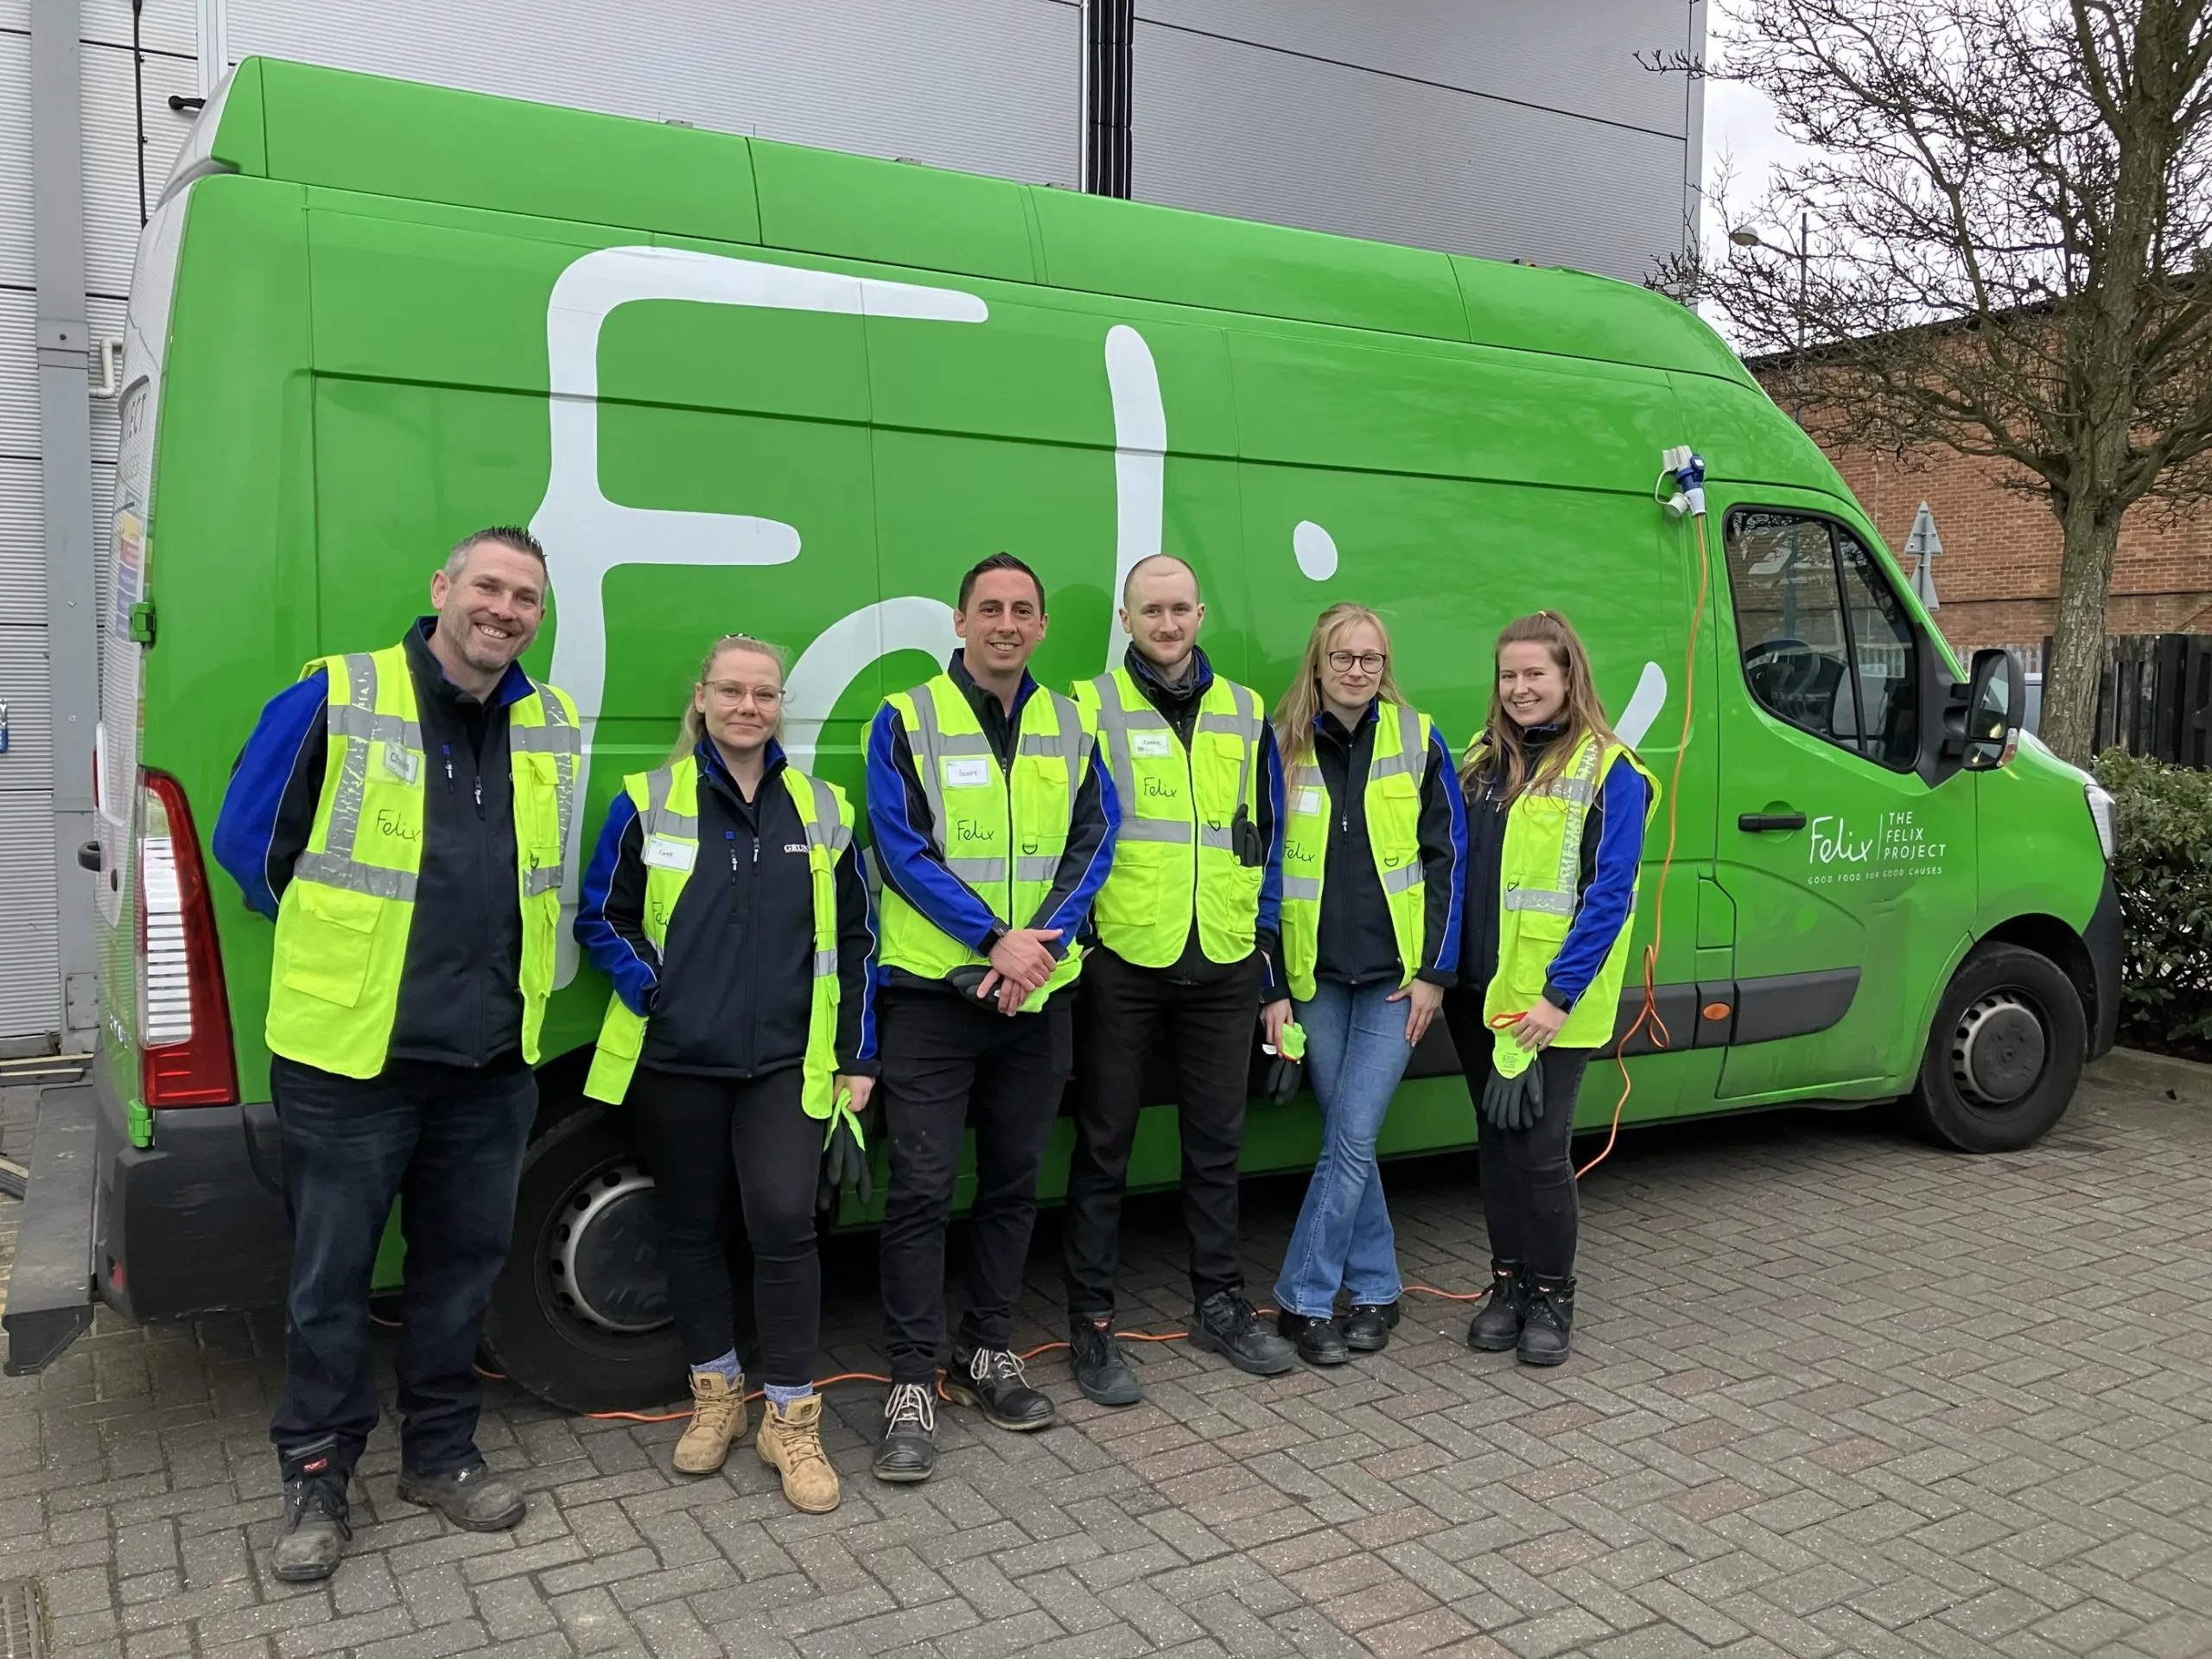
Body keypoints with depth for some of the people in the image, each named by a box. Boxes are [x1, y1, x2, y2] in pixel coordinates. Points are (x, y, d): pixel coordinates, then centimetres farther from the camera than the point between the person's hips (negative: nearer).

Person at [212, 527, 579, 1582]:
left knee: (463, 1263, 15)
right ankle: (316, 1477, 25)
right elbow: (248, 839, 1)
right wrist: (340, 941, 7)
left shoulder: (554, 728, 5)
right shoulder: (335, 700, -8)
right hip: (349, 1054, -4)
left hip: (492, 1060, 4)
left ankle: (440, 1454, 31)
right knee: (331, 1278, 7)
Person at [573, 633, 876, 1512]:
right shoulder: (647, 803, 1)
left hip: (786, 1063, 0)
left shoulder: (821, 810, 6)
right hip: (675, 1061, 0)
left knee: (783, 1220, -11)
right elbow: (600, 916, 6)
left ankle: (791, 1419, 4)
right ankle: (715, 1397, 29)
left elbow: (854, 937, 9)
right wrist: (648, 991, -11)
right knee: (694, 1227, 11)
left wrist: (857, 1057, 5)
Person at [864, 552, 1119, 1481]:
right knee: (921, 1189, -4)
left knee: (1013, 1183, 13)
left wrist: (1044, 938, -14)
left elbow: (1093, 845, 2)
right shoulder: (907, 721, -3)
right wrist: (995, 938, -18)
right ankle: (913, 1387, 6)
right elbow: (902, 849, -10)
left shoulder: (1070, 728, 8)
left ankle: (988, 1355, 27)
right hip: (933, 991, -4)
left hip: (1038, 995, 4)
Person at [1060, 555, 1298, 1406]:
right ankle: (1092, 1325, 15)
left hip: (1223, 964, 4)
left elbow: (1265, 834, 15)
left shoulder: (1245, 713, 11)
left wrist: (1263, 935, 11)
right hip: (1120, 961, -3)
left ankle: (1220, 1304, 28)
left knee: (1216, 1143, 13)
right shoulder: (1089, 707, -1)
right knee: (1104, 1147, 4)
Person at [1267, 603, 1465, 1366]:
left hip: (1394, 975, -1)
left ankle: (1303, 1299, 7)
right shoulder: (1283, 747, 0)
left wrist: (1434, 971, -3)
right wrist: (1270, 987, 0)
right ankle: (1376, 1290, 21)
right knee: (1347, 1139, 6)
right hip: (1313, 978, 1)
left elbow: (1445, 858, 2)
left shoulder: (1418, 742, 1)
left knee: (1352, 1137, -5)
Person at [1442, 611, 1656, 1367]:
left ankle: (1552, 1298, 17)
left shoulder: (1608, 772, -6)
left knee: (1540, 1149, -2)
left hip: (1553, 1002, -5)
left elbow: (1610, 892, -11)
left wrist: (1560, 994, -17)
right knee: (1495, 1140, 13)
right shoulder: (1482, 760, 10)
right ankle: (1508, 1283, 28)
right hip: (1478, 993, 5)